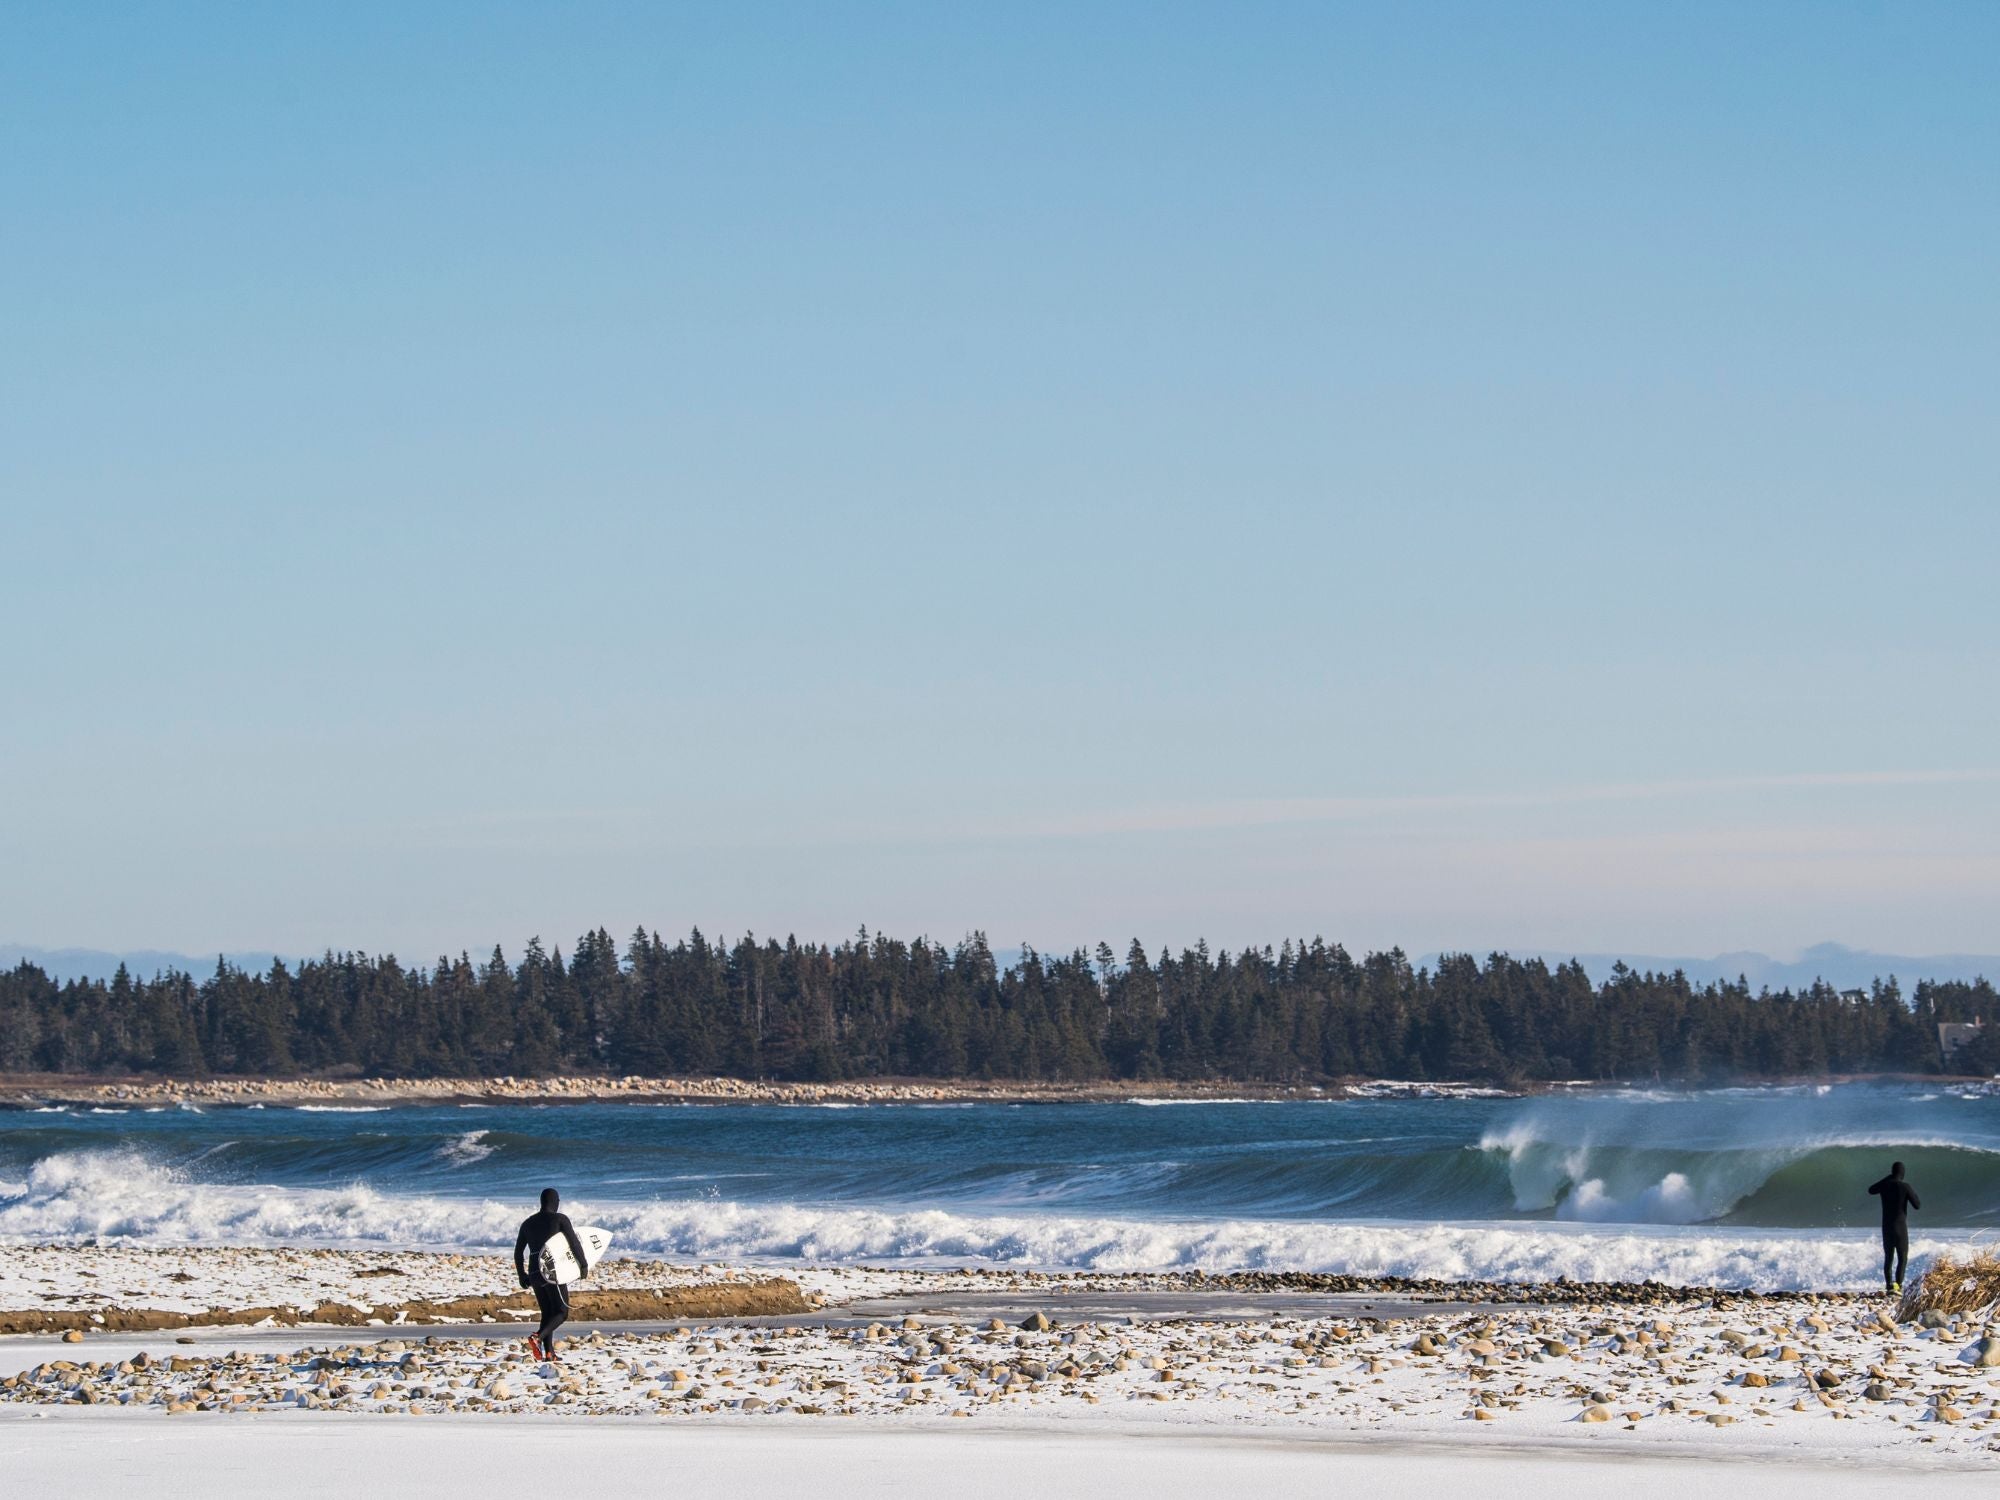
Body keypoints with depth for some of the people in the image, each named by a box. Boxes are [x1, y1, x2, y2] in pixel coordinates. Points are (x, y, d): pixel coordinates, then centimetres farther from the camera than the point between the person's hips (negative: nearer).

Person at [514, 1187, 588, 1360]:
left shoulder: (528, 1223, 12)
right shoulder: (560, 1219, -4)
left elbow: (518, 1252, 14)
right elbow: (575, 1243, -8)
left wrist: (522, 1276, 21)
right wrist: (584, 1264, 4)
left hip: (534, 1274, 5)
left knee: (547, 1313, 15)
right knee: (562, 1313, 1)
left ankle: (549, 1352, 6)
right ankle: (538, 1337, -23)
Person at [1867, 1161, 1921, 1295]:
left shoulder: (1884, 1185, 1)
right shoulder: (1905, 1187, -11)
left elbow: (1871, 1190, 24)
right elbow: (1917, 1206, -8)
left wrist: (1888, 1178, 26)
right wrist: (1914, 1194, 11)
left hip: (1886, 1227, 4)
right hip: (1901, 1227, -4)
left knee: (1888, 1258, 12)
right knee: (1903, 1258, -2)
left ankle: (1889, 1285, 6)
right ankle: (1897, 1284, -20)